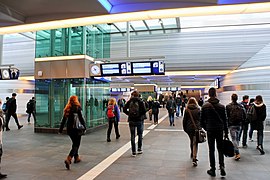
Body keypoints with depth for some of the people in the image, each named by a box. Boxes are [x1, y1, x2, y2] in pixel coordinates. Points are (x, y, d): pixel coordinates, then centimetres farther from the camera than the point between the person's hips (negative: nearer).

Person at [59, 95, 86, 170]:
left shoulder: (67, 109, 5)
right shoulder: (77, 108, -11)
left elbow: (63, 120, 7)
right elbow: (81, 118, -11)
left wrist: (60, 129, 12)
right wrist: (84, 127, 0)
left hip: (69, 129, 6)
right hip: (76, 129, -6)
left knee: (75, 143, 22)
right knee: (76, 145, 0)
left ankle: (76, 158, 32)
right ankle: (68, 159, -17)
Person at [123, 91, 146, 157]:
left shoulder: (129, 101, -1)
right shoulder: (140, 101, -7)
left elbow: (124, 109, -4)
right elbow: (144, 110, -14)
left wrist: (129, 114, 8)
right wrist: (141, 115, 4)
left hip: (131, 120, 1)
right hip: (139, 120, -1)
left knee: (132, 136, 8)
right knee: (140, 134, 18)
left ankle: (133, 152, 10)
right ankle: (139, 149, 22)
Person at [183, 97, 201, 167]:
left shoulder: (187, 110, -1)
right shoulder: (198, 109, -2)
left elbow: (184, 120, 1)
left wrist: (184, 128, 11)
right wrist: (200, 127, 13)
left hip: (189, 128, 2)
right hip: (197, 128, -2)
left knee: (191, 141, 23)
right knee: (195, 143, -3)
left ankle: (192, 154, 41)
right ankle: (194, 158, -13)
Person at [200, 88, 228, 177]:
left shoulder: (204, 106, -6)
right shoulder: (221, 106, -2)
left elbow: (202, 120, -2)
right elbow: (225, 120, 2)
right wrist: (226, 132, 9)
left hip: (210, 130, -1)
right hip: (220, 130, 1)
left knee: (211, 150, 7)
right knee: (220, 149, 14)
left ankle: (213, 169, 12)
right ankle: (222, 166, -2)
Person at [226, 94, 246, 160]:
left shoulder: (228, 106, -10)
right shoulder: (241, 106, 2)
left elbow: (226, 116, -8)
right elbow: (244, 116, 5)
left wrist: (227, 124, 4)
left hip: (231, 125, -4)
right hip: (239, 125, 4)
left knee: (234, 139, -4)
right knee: (237, 138, 17)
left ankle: (237, 154, -13)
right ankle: (235, 151, 27)